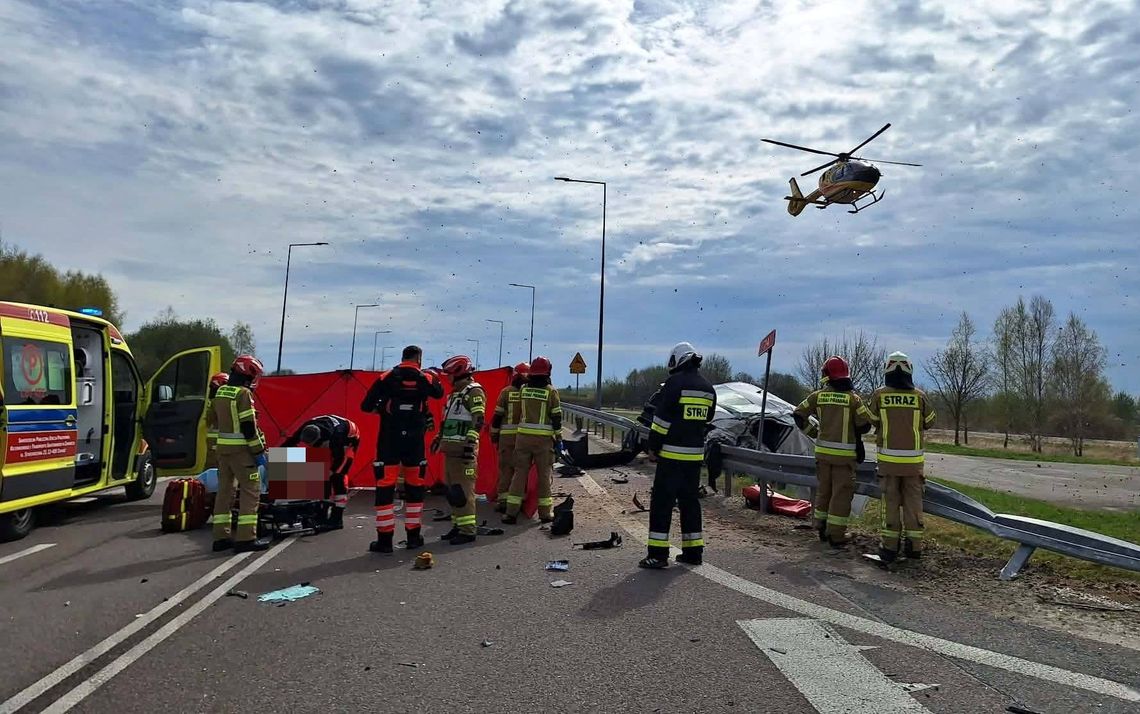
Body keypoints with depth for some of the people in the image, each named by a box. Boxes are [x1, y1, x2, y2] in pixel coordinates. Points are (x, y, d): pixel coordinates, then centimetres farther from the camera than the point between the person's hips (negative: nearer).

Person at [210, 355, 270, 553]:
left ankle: (221, 537, 18)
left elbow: (217, 420, 18)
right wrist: (259, 451, -13)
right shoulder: (243, 394, -14)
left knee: (224, 490, 13)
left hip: (222, 448, 8)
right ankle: (246, 538, -5)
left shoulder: (220, 393, 11)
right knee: (251, 491, -2)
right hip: (241, 449, -8)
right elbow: (249, 426, -18)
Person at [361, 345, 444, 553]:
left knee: (385, 487, 2)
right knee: (415, 486, 13)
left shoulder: (386, 378, -3)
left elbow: (366, 406, -4)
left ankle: (384, 539, 2)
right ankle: (414, 537, 18)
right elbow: (439, 393, 22)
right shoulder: (426, 379, 1)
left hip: (389, 440, -1)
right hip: (415, 441, 2)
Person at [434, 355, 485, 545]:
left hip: (463, 449, -10)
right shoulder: (456, 393, 22)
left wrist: (470, 444, -24)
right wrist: (439, 437, 29)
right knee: (452, 490, 12)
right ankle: (458, 525, 20)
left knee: (463, 490, -10)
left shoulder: (474, 391, -8)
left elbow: (478, 420, -18)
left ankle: (468, 530, -8)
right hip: (451, 448, 10)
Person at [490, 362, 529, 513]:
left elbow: (497, 415, 1)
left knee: (506, 467, 4)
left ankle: (503, 500, 2)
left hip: (507, 435, -1)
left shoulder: (506, 392, -1)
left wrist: (494, 434, 11)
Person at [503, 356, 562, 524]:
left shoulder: (523, 389, 4)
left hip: (523, 436, 3)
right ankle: (545, 512, 14)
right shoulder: (551, 391, -5)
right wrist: (558, 438, 3)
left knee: (520, 472, 7)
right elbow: (556, 417, -4)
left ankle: (511, 512, 4)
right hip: (544, 438, -2)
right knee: (544, 474, 8)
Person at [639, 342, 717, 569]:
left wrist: (653, 447, -6)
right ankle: (693, 551, 19)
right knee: (690, 501, 15)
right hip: (696, 453, 7)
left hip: (672, 453, -7)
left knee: (662, 501, -2)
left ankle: (658, 553, -3)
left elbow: (662, 417, -12)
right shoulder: (708, 387, 11)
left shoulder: (675, 382, -11)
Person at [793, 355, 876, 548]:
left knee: (824, 490, 17)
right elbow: (865, 425, -8)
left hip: (823, 451, 4)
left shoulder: (818, 396, -1)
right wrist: (854, 432, 13)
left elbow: (798, 414, 2)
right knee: (841, 493, 3)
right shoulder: (852, 398, -9)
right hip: (844, 453, -3)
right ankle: (835, 536, 4)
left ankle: (822, 529, 25)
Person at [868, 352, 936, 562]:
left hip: (888, 458, -1)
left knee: (890, 501, 7)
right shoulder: (920, 397, -3)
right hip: (913, 459, 1)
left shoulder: (879, 395, -6)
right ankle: (914, 546, 16)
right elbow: (929, 422, 9)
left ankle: (889, 546, 9)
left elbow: (872, 422, 4)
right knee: (913, 501, 11)